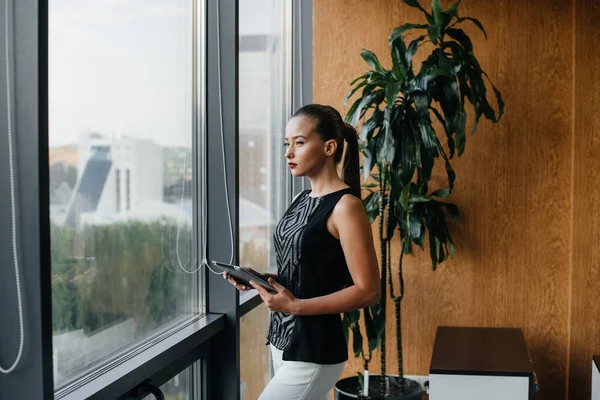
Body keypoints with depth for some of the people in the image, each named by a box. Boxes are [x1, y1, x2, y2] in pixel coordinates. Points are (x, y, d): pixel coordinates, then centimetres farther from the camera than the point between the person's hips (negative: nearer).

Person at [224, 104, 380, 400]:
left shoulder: (345, 206, -15)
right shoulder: (302, 201, 10)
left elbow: (368, 291, -18)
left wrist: (296, 306, -23)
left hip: (313, 351, -8)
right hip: (282, 341, 8)